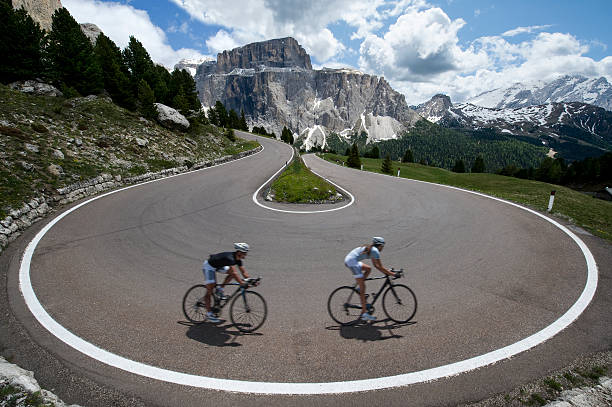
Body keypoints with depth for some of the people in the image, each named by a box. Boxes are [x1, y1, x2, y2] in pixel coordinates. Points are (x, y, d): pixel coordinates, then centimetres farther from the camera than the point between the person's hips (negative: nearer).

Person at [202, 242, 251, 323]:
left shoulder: (238, 259, -9)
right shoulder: (230, 258, -34)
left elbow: (243, 272, -4)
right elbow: (234, 272, -45)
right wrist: (242, 283, -52)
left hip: (218, 266, 9)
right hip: (209, 266, -9)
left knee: (232, 273, -7)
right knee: (209, 290, -7)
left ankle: (220, 289, 4)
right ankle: (209, 314, 0)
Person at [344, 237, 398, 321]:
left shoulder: (370, 249, 23)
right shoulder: (375, 251, -3)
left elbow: (376, 265, 28)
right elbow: (380, 267, -6)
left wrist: (387, 270, 24)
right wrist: (391, 274, -1)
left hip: (348, 260, 9)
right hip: (352, 261, -9)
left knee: (368, 269, 24)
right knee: (363, 287, -5)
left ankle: (358, 288, 15)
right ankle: (364, 313, -3)